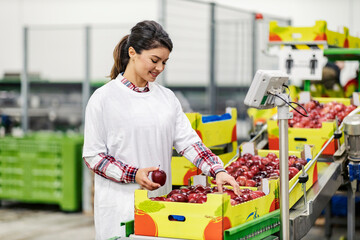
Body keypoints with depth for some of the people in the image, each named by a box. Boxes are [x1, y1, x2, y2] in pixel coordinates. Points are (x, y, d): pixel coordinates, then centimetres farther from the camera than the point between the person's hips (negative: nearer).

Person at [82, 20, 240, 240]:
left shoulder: (167, 97, 9)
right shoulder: (104, 98, -6)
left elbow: (188, 141, 3)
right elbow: (93, 155, -7)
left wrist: (218, 171, -12)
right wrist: (134, 174, -19)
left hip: (161, 201, 4)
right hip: (120, 206, -4)